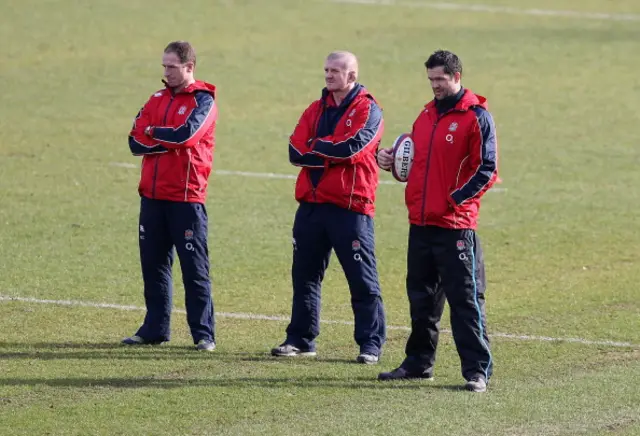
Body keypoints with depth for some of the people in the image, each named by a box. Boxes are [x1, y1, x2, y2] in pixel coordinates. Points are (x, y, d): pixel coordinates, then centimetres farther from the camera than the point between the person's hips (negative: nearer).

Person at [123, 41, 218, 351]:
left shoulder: (203, 101, -4)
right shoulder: (157, 100, 14)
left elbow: (185, 134, -21)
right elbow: (136, 142, 3)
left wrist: (154, 132, -4)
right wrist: (170, 139, -10)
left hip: (186, 197, -6)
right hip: (152, 195, 6)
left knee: (194, 267, -2)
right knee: (153, 264, 9)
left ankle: (203, 334, 1)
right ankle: (155, 328, 18)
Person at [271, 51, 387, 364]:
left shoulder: (367, 110, -3)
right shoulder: (316, 110, 15)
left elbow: (351, 146, -19)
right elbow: (296, 152, 3)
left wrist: (316, 146, -5)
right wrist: (331, 155, -10)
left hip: (349, 206, -6)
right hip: (311, 205, 6)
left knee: (362, 279, -2)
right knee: (304, 275, 11)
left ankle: (371, 344, 2)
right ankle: (301, 339, 19)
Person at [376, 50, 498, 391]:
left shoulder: (476, 117, -7)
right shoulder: (426, 115, 16)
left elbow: (487, 169, -11)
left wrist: (457, 198, -18)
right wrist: (392, 160, 5)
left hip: (456, 225, -7)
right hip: (421, 222, 7)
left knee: (465, 299, -7)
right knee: (421, 296, 15)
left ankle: (477, 370, -6)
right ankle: (419, 363, 26)